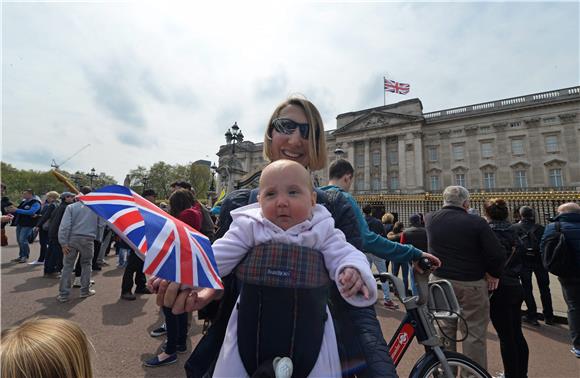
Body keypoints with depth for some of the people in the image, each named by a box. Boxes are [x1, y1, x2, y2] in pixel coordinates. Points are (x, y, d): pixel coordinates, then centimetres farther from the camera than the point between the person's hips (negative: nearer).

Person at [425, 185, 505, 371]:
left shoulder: (430, 219, -3)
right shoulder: (476, 222, -13)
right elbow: (497, 255, -12)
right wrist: (493, 274, 4)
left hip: (440, 281, 4)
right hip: (471, 285, -4)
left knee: (445, 331, 17)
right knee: (474, 333, 9)